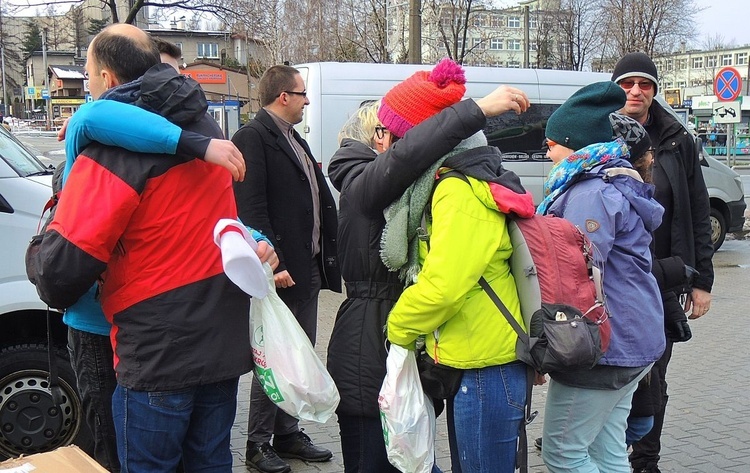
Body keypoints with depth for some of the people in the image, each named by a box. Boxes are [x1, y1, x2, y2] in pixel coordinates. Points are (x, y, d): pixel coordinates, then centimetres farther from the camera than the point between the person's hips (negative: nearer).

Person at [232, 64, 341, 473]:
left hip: (308, 268, 9)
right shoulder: (253, 137, -11)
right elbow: (251, 208, -19)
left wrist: (327, 255, 12)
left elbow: (320, 201, 19)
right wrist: (271, 263, -24)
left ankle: (288, 433, 27)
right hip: (279, 270, -9)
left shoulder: (295, 140, 18)